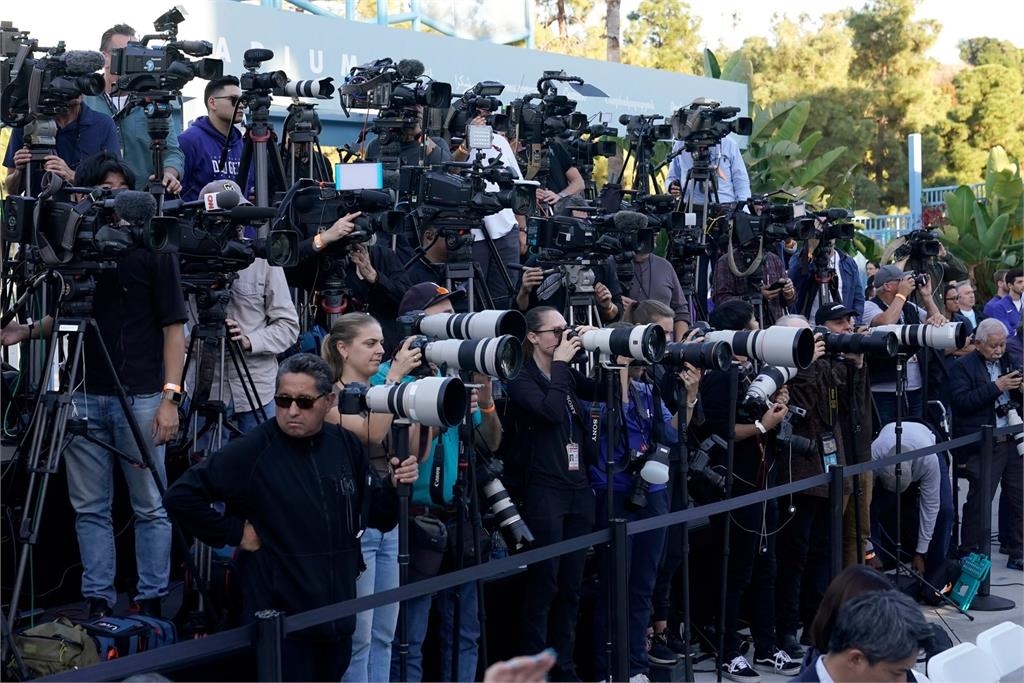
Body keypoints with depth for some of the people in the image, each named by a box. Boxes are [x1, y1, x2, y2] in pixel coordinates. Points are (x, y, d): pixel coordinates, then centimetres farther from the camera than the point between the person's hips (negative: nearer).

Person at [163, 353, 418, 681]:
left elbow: (378, 516, 14)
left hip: (338, 615, 5)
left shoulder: (346, 446, 5)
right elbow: (180, 496, -11)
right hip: (280, 621, -5)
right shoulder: (252, 451, -10)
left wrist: (395, 486, -4)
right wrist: (233, 533, -11)